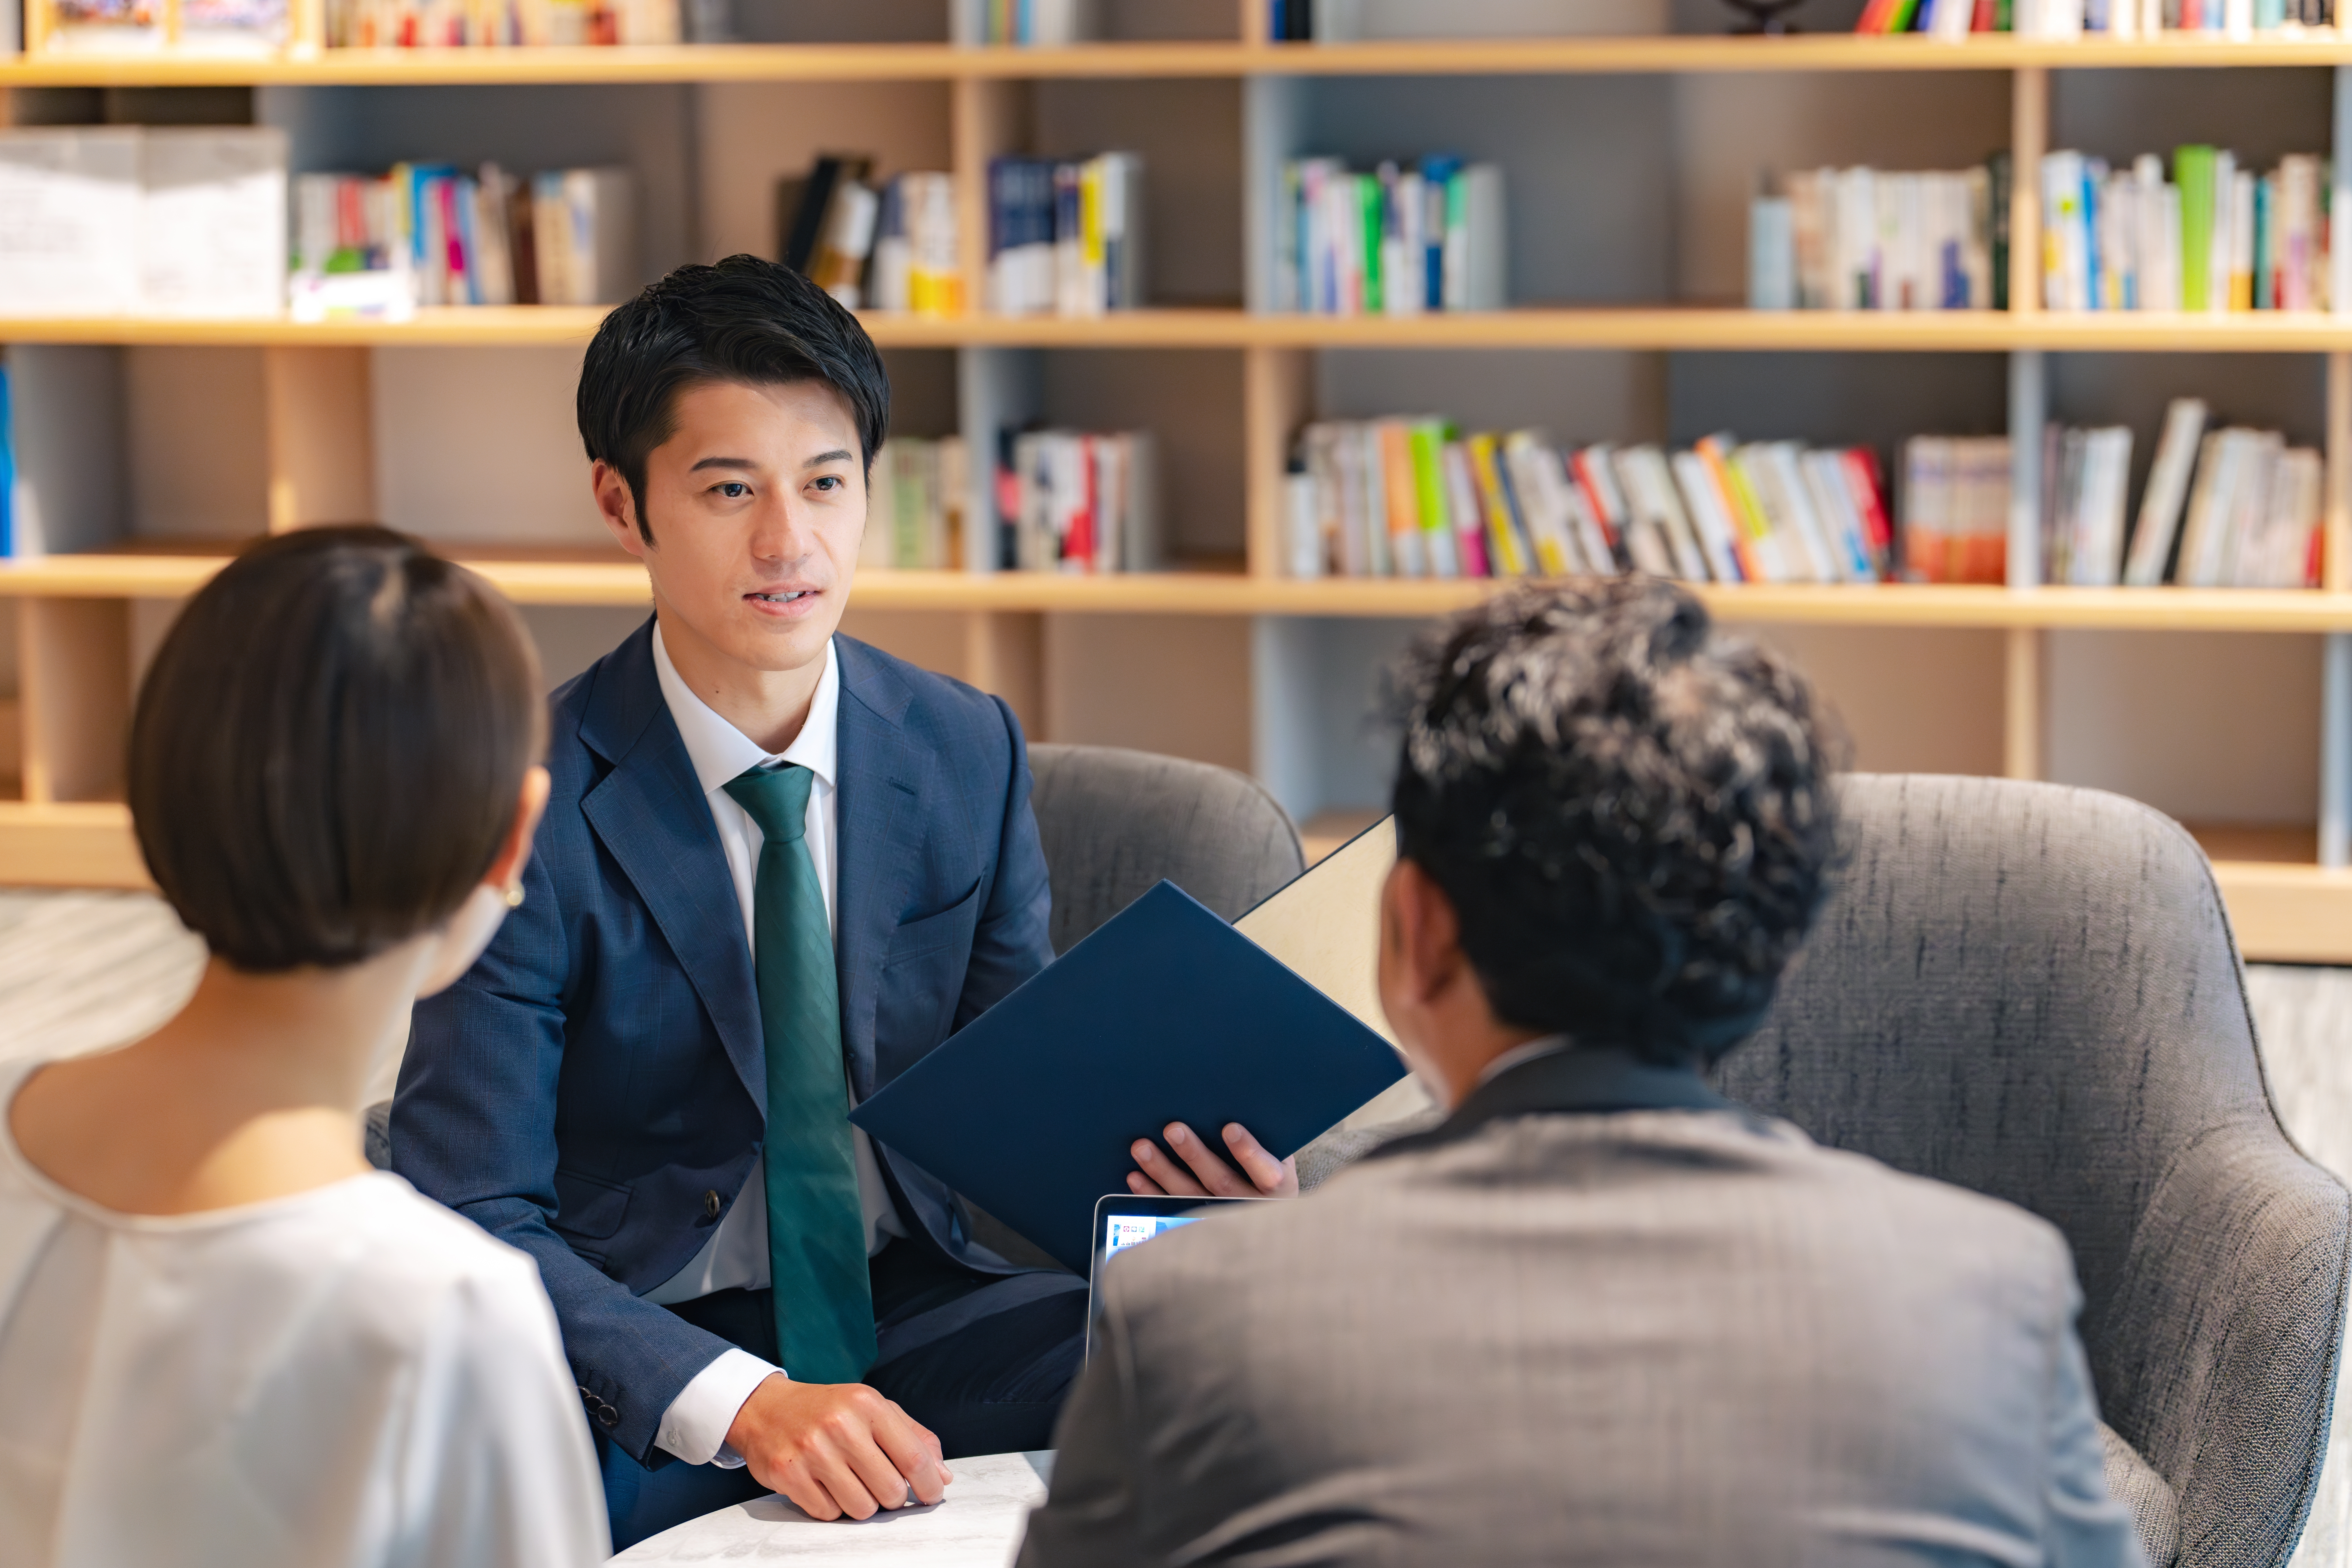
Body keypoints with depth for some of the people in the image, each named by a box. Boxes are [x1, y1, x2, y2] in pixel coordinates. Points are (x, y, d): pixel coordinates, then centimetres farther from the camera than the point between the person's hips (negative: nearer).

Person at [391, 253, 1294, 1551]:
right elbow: (473, 1215, -16)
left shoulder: (968, 754, 3)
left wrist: (1166, 1162, -16)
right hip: (645, 1354, -3)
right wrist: (742, 1404, -31)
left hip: (909, 1310, 4)